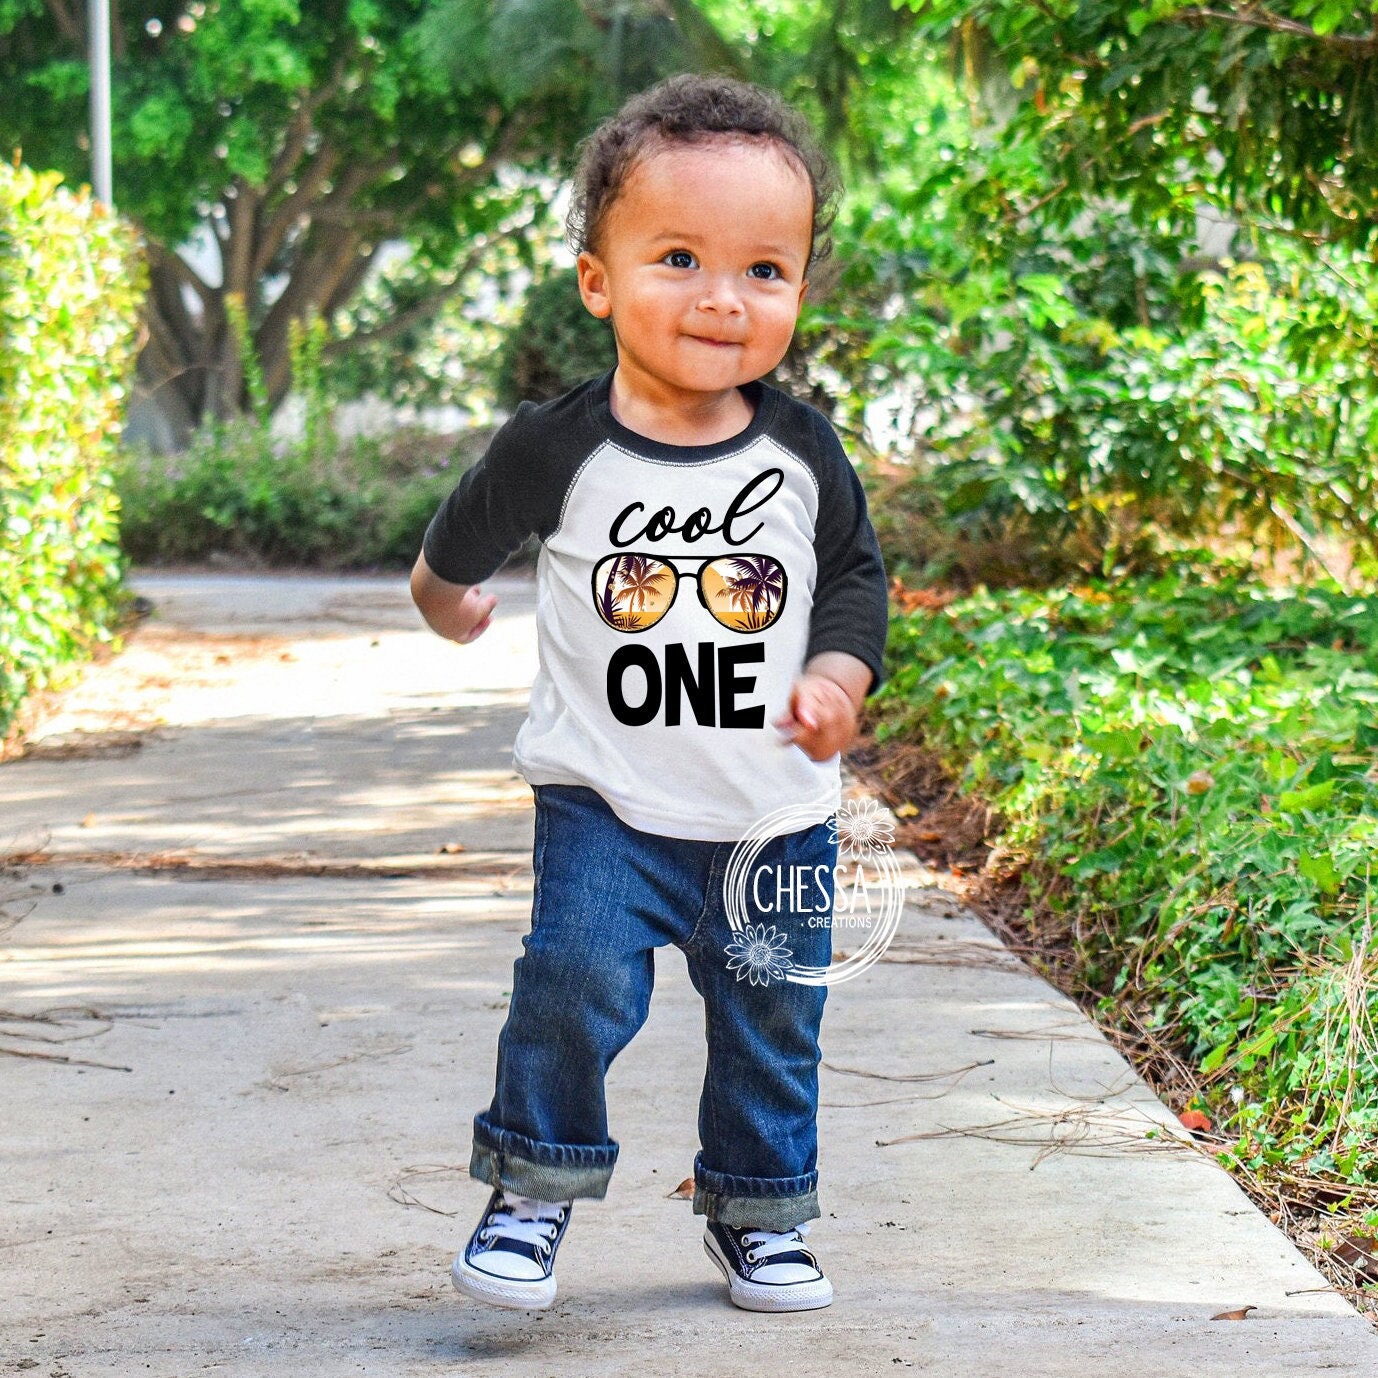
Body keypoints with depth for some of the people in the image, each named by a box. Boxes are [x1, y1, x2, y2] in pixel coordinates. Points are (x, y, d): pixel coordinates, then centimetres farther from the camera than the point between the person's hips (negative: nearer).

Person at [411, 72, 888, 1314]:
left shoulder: (804, 452, -5)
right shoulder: (561, 449, -11)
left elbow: (857, 572, 9)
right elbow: (469, 536, 10)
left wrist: (838, 676, -8)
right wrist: (444, 592, 29)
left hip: (775, 811, 2)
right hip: (605, 802, -2)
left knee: (772, 1018, 11)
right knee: (576, 984, -15)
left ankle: (759, 1213, 29)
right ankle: (535, 1187, 6)